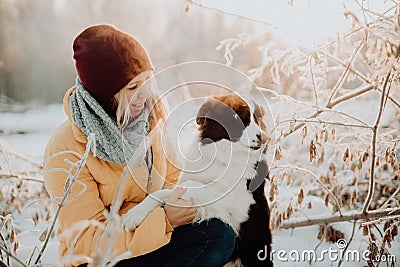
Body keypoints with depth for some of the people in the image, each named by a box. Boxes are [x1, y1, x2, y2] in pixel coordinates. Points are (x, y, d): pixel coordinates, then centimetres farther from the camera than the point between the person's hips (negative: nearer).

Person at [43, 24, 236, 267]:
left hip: (155, 235, 6)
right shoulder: (66, 151, -20)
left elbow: (171, 178, 10)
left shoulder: (148, 116, -2)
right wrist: (163, 219, -28)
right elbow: (86, 240, -20)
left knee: (221, 235, -21)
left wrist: (179, 198, -15)